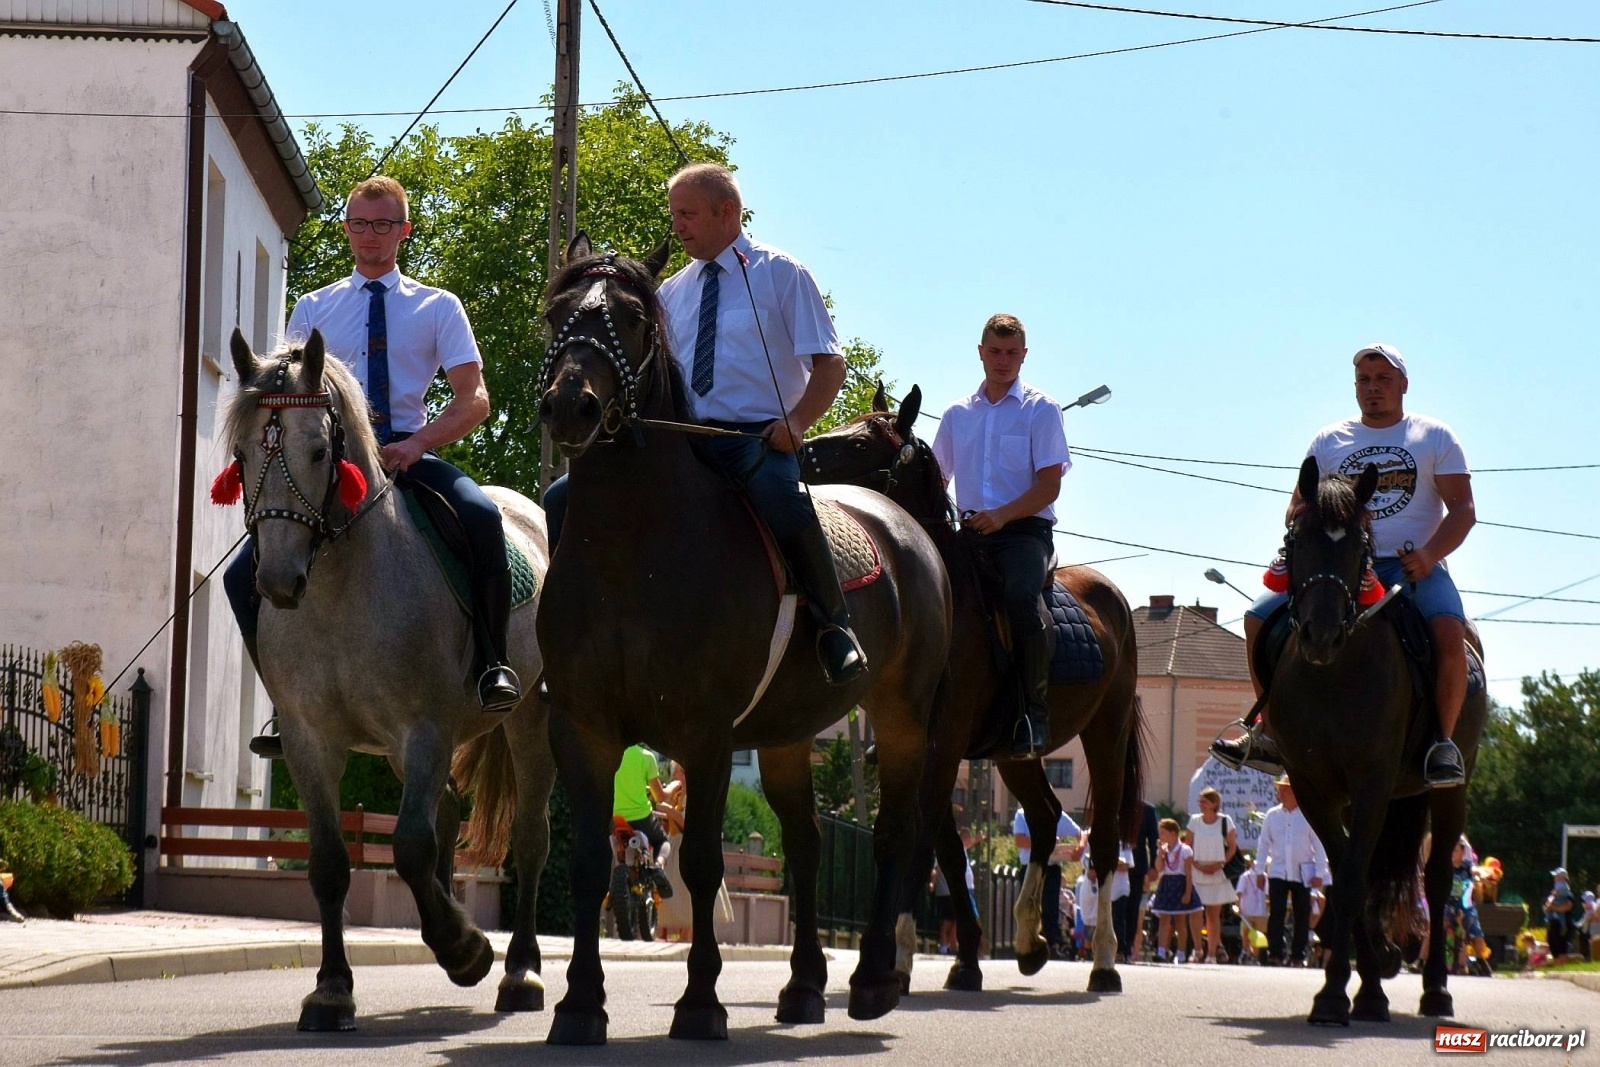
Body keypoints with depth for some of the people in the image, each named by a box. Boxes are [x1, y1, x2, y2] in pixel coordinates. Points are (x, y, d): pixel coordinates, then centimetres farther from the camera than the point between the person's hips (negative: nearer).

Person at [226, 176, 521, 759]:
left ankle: (492, 663, -20)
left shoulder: (438, 308, 10)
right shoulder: (313, 309, 15)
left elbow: (473, 399, 0)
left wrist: (416, 445, -18)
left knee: (481, 515, -34)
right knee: (245, 577, -15)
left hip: (410, 452, -2)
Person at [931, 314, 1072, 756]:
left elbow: (1049, 485, -4)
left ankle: (1034, 711, -28)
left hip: (1025, 528, -4)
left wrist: (1003, 514, -20)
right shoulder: (958, 414, 18)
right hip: (970, 532, 4)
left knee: (1019, 596, -35)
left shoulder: (1040, 409, 5)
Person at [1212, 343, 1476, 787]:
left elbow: (1463, 510, -1)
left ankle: (1444, 742, -24)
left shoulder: (1435, 437, 7)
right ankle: (1270, 734, 0)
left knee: (1448, 630, -35)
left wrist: (1429, 554, -20)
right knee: (1259, 619, -8)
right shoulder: (1329, 441, 16)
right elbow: (1297, 508, 18)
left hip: (1413, 565, -4)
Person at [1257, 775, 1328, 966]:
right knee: (1276, 914, -8)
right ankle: (1275, 955, -9)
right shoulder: (1272, 815, 5)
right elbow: (1263, 844, 10)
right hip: (1278, 871, 1)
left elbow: (1319, 846, 1)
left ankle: (1298, 955, 11)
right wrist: (1260, 870, 6)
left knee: (1302, 915, 4)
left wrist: (1319, 873, -3)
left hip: (1303, 873, -1)